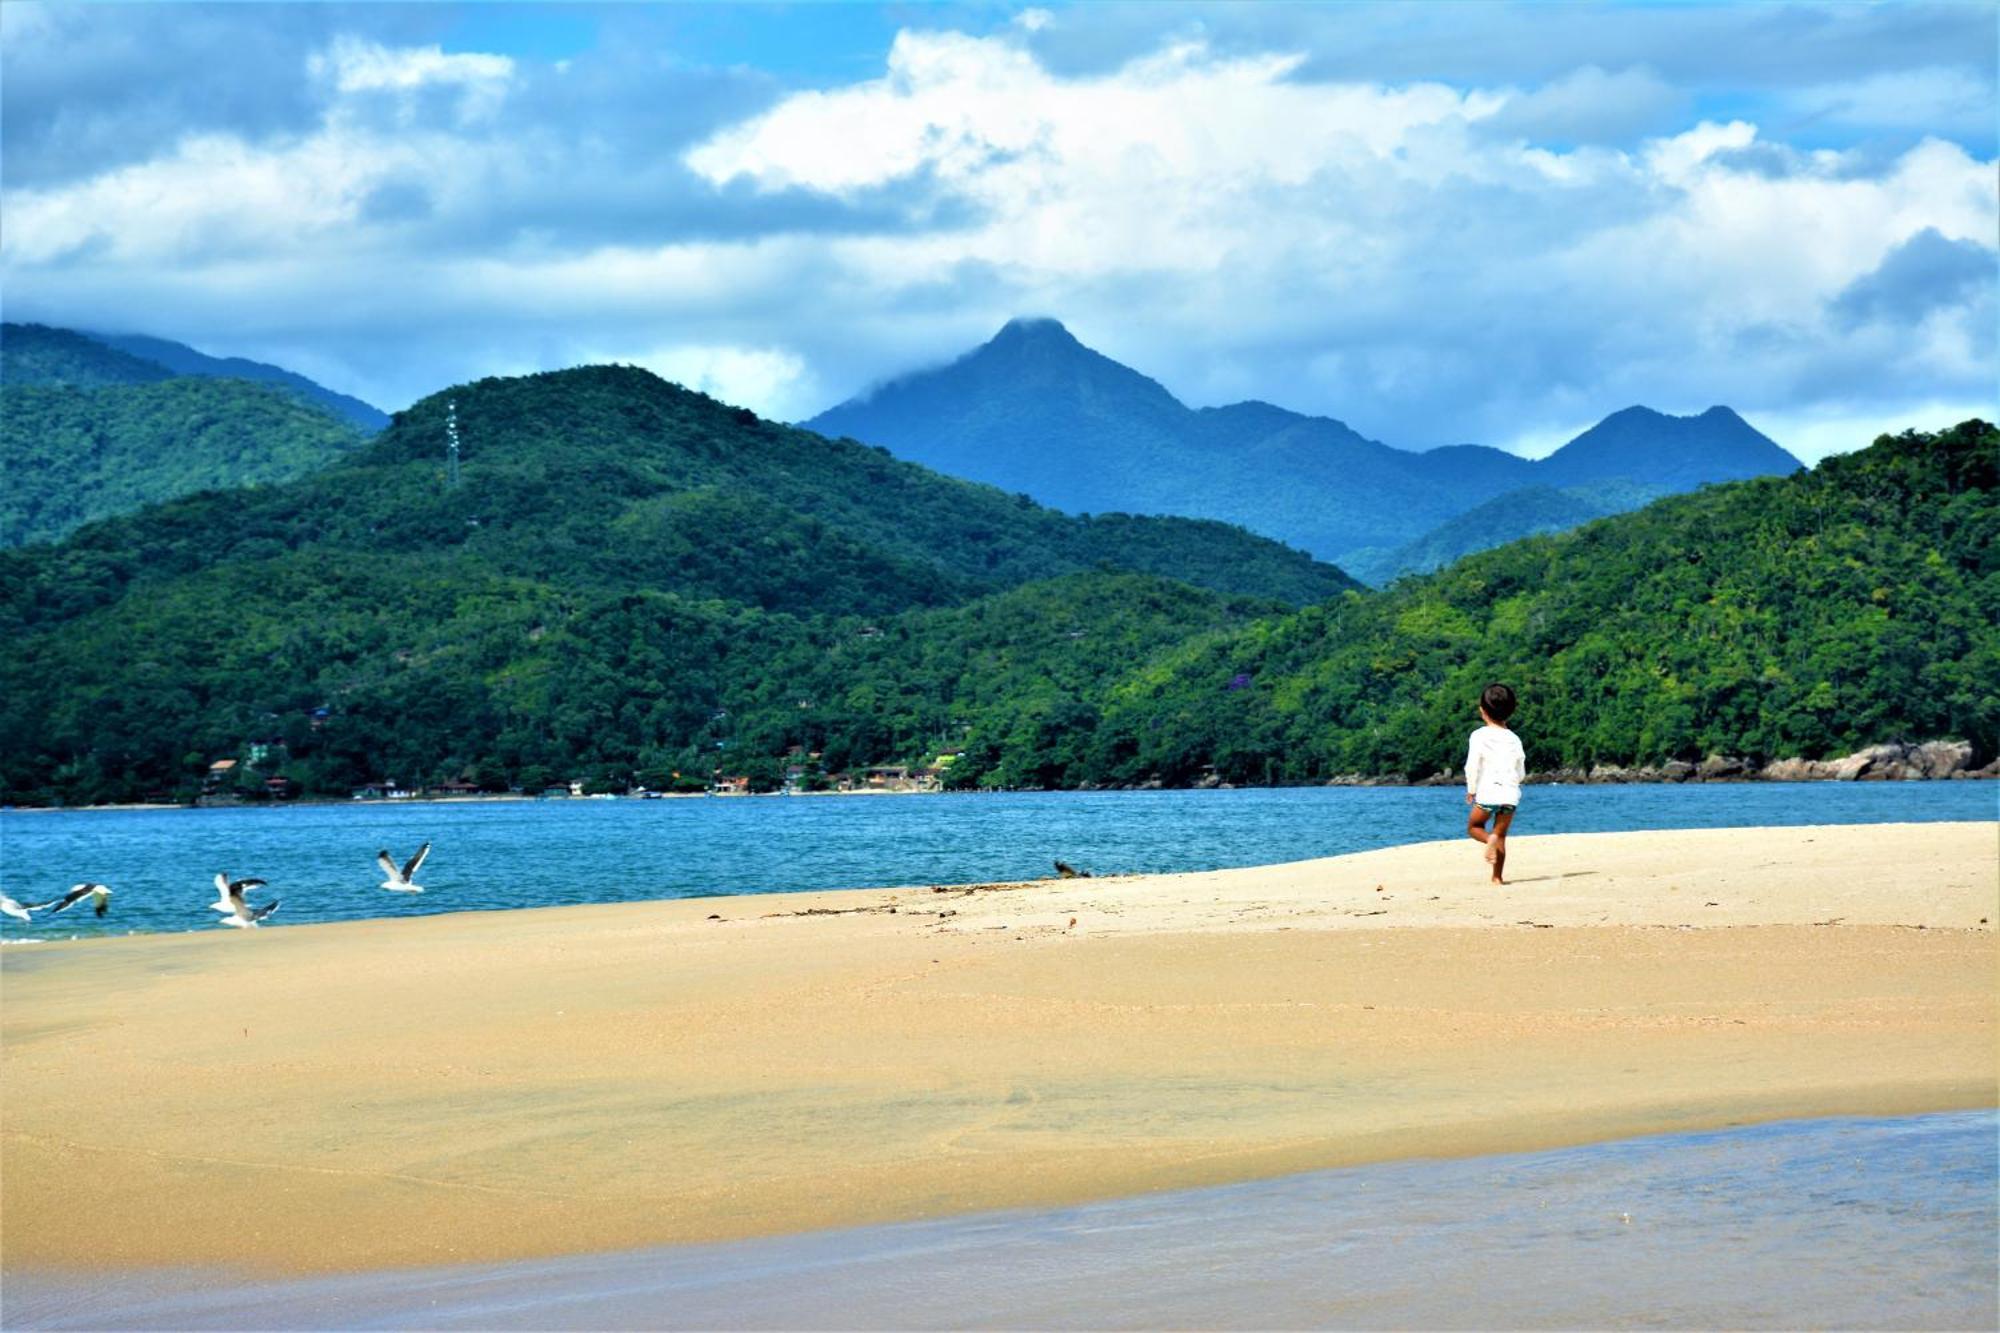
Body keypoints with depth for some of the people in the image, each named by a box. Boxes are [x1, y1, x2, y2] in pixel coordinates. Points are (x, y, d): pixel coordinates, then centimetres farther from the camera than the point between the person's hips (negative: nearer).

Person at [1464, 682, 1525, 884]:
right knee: (1501, 834, 9)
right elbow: (1521, 772, 14)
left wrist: (1471, 790, 6)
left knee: (1474, 826, 16)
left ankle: (1490, 839, -17)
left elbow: (1472, 766, -7)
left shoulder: (1479, 736, -4)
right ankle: (1498, 877, 2)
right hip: (1510, 794, 3)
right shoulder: (1514, 739, 9)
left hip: (1487, 792, -3)